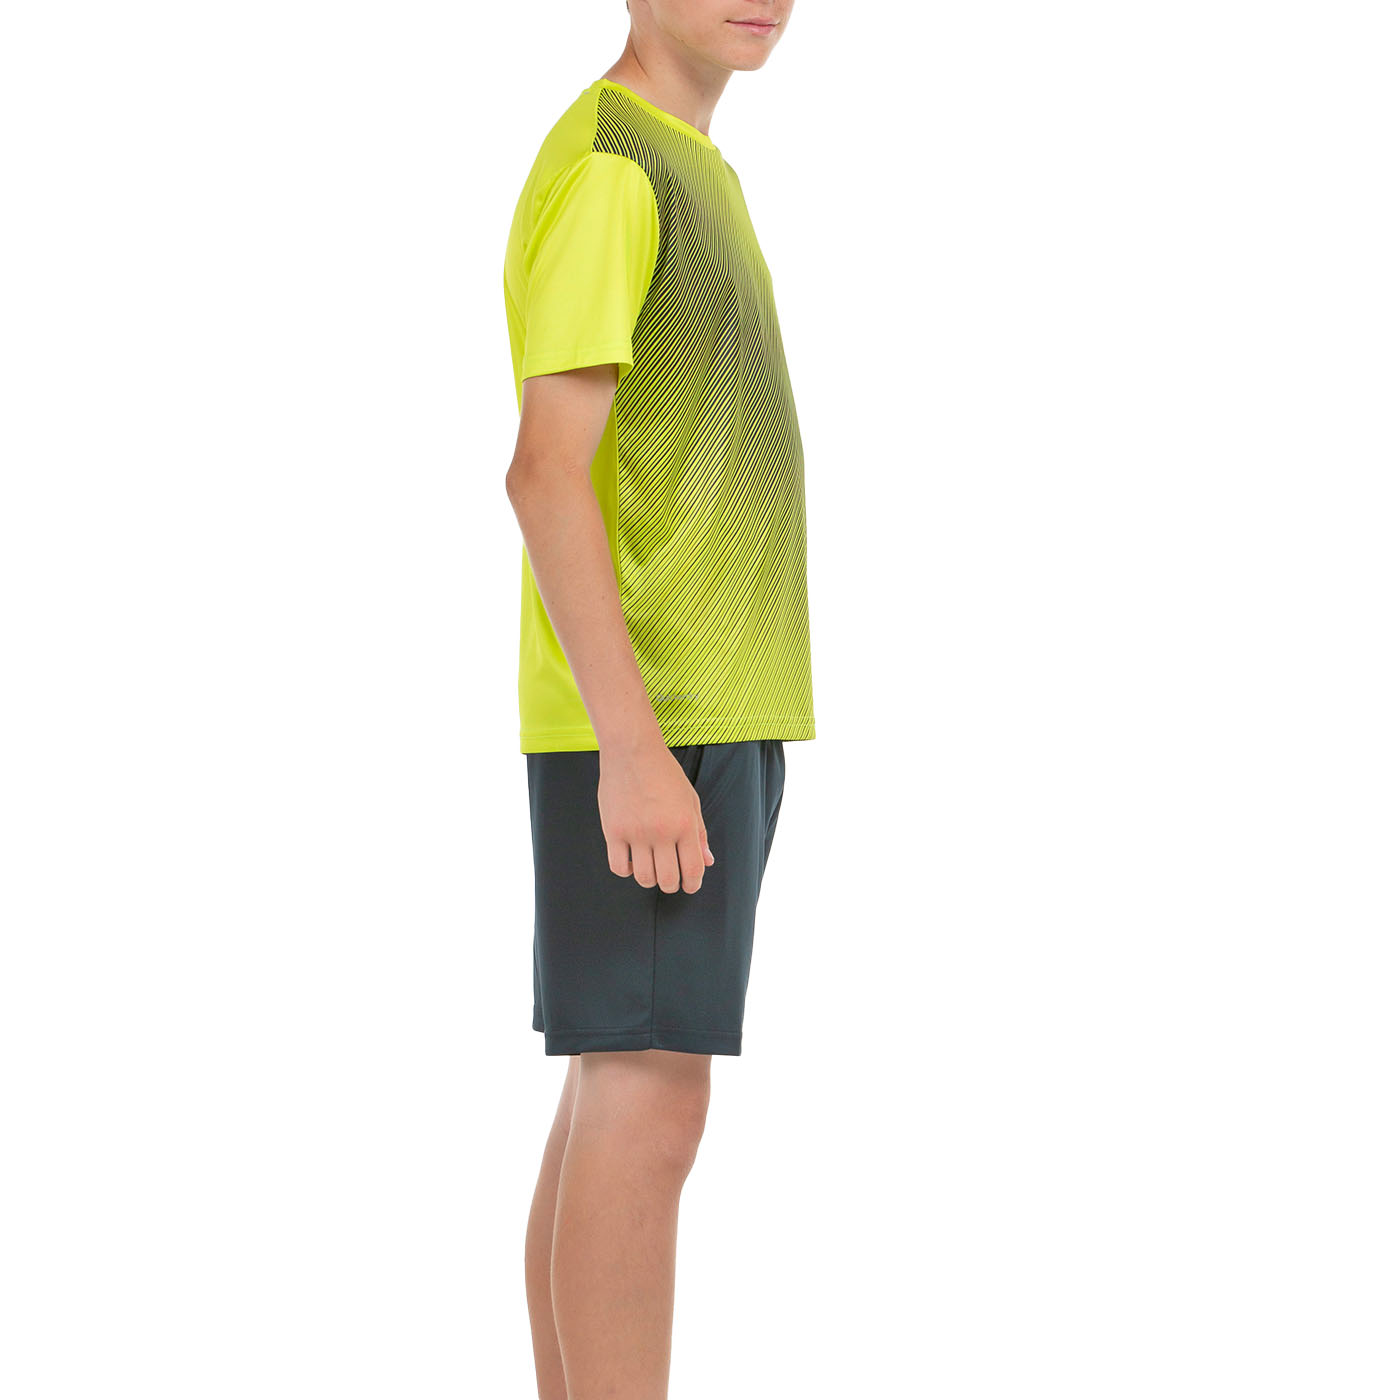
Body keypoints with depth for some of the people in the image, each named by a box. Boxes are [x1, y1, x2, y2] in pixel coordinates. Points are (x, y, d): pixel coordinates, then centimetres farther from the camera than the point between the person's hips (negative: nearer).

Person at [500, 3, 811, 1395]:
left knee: (620, 1095, 9)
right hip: (647, 724, -10)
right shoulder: (600, 172, -14)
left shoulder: (684, 177, 18)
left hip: (699, 720, 10)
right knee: (648, 1103, -9)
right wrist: (632, 746, -25)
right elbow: (547, 472, -20)